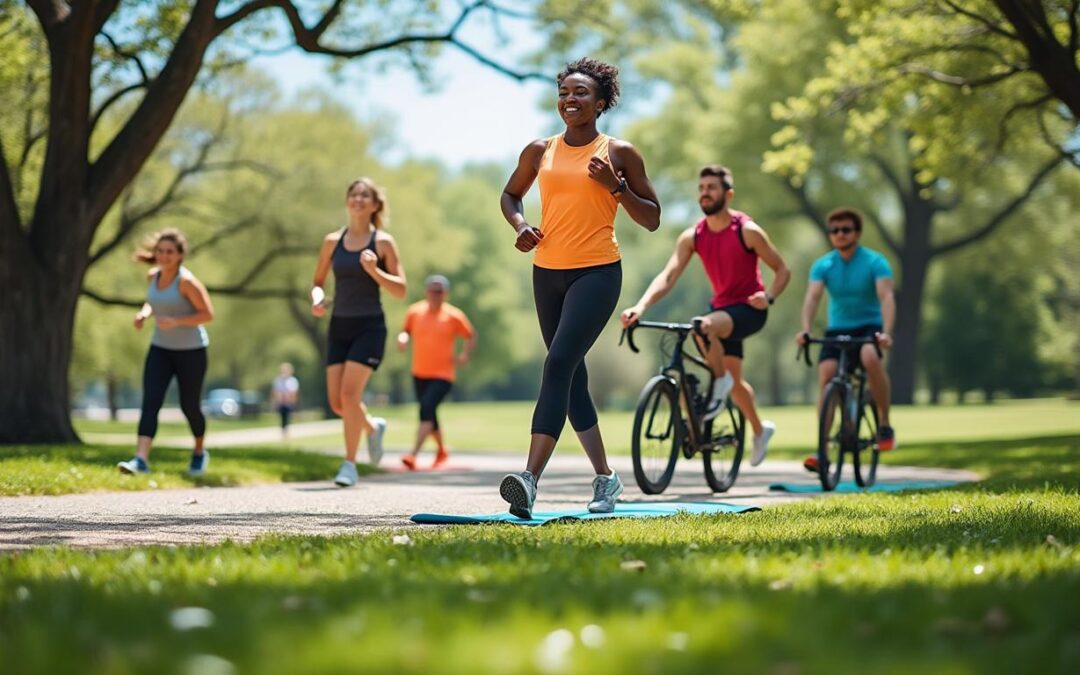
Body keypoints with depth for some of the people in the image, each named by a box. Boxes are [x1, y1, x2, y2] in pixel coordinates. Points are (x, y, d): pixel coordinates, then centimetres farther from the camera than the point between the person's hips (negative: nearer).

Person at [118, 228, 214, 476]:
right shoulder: (153, 276, 2)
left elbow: (208, 314, -17)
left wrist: (176, 321, -27)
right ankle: (141, 459, -22)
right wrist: (144, 313, 0)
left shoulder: (186, 281, -17)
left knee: (189, 405, 6)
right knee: (150, 402, -13)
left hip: (191, 351, -5)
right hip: (160, 348, 5)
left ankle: (200, 452, 34)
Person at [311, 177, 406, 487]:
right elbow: (318, 281, 17)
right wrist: (317, 297, -6)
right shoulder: (333, 241, 8)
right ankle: (373, 427, 33)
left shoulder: (383, 242, -3)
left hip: (369, 326, -4)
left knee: (350, 394, -16)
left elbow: (401, 290, -5)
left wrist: (374, 270, -20)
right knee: (336, 401, 1)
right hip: (339, 325, 4)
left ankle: (350, 464, -4)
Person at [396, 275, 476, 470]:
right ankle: (442, 450, 40)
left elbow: (471, 336, 5)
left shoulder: (453, 316, -6)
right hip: (420, 374, 5)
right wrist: (403, 338, -7)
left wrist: (464, 353, -11)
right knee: (429, 415, 15)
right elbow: (406, 331, 16)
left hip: (443, 375, -5)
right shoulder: (415, 312, 3)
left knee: (426, 408, -23)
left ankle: (413, 455, -27)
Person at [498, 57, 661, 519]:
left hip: (597, 272, -6)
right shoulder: (540, 151, 9)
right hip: (547, 272, 6)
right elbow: (510, 193, 25)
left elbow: (652, 219, 3)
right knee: (572, 377, 11)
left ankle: (530, 478, -29)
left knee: (558, 366, -21)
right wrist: (519, 225, 4)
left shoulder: (618, 153, 0)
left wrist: (615, 186, -13)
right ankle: (605, 477, 24)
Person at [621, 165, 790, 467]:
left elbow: (782, 270, -7)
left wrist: (768, 297, -27)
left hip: (748, 308, -6)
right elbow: (667, 276, -15)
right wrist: (640, 306, -31)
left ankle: (720, 382, -11)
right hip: (721, 307, 6)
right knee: (734, 377, 15)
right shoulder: (692, 237, -5)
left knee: (705, 326, -36)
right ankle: (760, 430, 40)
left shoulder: (747, 231, -16)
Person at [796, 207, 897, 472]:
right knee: (826, 375, -20)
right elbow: (812, 296, -16)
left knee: (870, 357, -36)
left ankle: (885, 424, -18)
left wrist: (886, 332, -39)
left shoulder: (874, 262, -8)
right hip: (837, 329, 3)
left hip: (869, 327, -3)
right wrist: (805, 329, -35)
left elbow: (886, 296, -22)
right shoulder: (823, 265, -1)